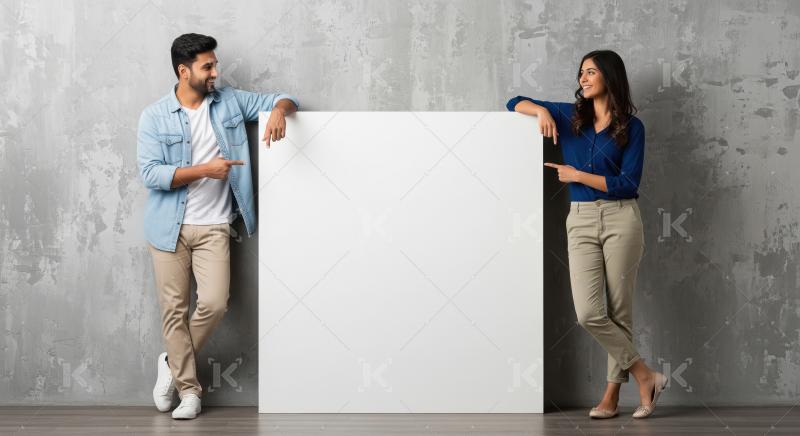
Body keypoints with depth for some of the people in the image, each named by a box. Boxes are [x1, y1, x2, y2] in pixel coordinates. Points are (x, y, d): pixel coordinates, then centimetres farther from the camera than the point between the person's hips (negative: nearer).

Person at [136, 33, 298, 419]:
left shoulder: (230, 101, 3)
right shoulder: (154, 117, -5)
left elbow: (283, 99, 9)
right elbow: (150, 172, -14)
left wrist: (279, 111, -16)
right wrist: (205, 170, -19)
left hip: (214, 227, 2)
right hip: (170, 228, -1)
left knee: (214, 304, -10)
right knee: (174, 310, 2)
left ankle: (174, 363, 16)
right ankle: (189, 388, 16)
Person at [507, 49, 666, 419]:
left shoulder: (631, 126, 1)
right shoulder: (569, 116, 10)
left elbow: (628, 184, -6)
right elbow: (515, 103, 16)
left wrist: (578, 175, -8)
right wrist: (541, 110, -4)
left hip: (620, 219, -2)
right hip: (581, 221, 3)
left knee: (619, 312, 0)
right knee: (589, 313, -10)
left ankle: (612, 396, 10)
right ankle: (645, 376, 3)